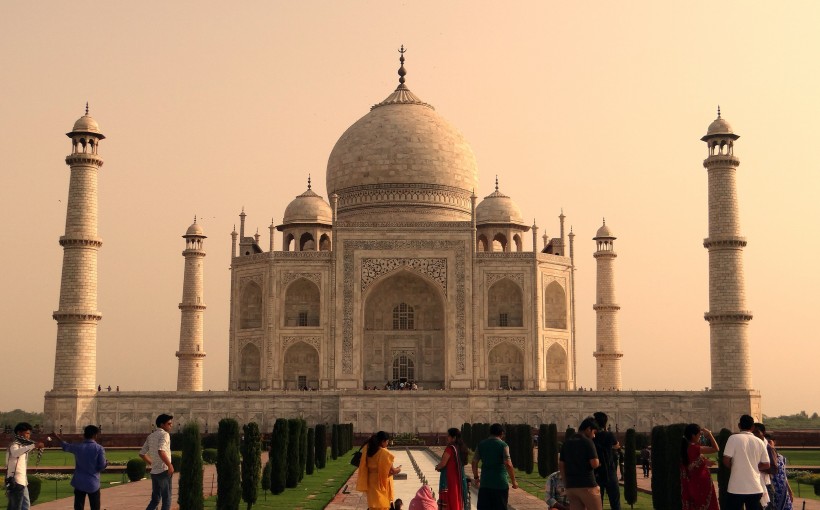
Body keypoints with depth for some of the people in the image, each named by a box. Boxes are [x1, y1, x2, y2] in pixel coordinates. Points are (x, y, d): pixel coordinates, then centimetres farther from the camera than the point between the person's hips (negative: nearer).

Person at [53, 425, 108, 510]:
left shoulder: (77, 447, -1)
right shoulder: (99, 449, -11)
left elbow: (65, 446, 18)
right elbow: (102, 466, -10)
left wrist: (57, 437, 35)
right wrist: (107, 463, 14)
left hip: (79, 483, 3)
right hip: (93, 483, -3)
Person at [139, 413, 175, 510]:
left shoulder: (151, 436, 14)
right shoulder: (164, 434, -11)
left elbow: (142, 454, 16)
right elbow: (161, 451, -27)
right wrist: (170, 465, -19)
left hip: (154, 472, 8)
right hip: (164, 471, -8)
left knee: (155, 499, 16)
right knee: (166, 499, 1)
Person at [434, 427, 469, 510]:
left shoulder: (450, 448, -16)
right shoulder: (461, 448, 9)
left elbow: (443, 463, -18)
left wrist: (437, 467, 3)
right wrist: (440, 466, 13)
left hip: (449, 478, -8)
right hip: (459, 478, 8)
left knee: (448, 502, -2)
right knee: (458, 501, 14)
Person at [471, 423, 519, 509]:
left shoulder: (481, 445, 5)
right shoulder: (503, 445, -7)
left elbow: (474, 462, 6)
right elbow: (508, 464, -14)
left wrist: (476, 477, 19)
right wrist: (514, 481, -7)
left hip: (485, 483, 3)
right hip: (500, 483, -3)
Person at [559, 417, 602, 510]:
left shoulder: (567, 443, 12)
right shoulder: (587, 442, -9)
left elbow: (561, 465, 13)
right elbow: (595, 464, -15)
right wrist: (598, 462, 7)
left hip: (571, 486, 6)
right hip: (587, 485, -6)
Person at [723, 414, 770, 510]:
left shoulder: (734, 438, -6)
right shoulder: (759, 442, 5)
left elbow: (726, 461, -11)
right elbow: (766, 465, 6)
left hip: (736, 488, -3)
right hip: (755, 488, 3)